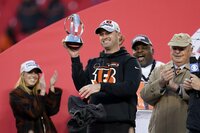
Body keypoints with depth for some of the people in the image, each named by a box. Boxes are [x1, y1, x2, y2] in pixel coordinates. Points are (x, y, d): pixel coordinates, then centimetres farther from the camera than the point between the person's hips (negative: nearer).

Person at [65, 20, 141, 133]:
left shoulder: (129, 61, 4)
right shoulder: (93, 63, 20)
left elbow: (131, 87, -13)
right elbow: (82, 87, 8)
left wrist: (100, 87, -26)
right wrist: (75, 58, 2)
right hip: (95, 124, 5)